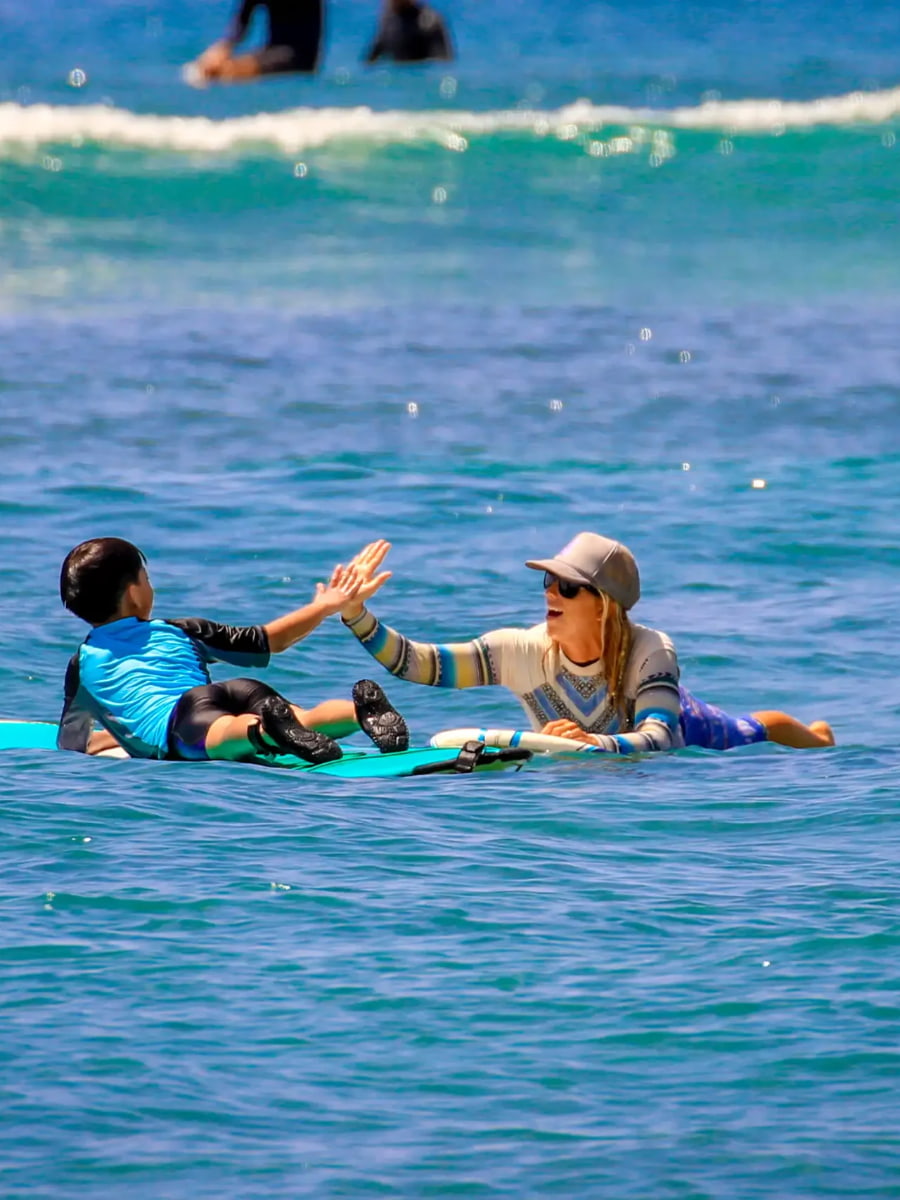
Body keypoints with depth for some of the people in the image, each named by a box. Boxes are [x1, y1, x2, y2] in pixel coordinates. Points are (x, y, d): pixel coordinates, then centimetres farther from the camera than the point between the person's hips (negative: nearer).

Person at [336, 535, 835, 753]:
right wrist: (355, 613, -57)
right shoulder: (523, 651, -38)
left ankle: (818, 738, 63)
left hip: (673, 726, -2)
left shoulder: (649, 650, -43)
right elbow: (413, 663, -43)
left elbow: (658, 738, -55)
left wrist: (596, 742, -74)